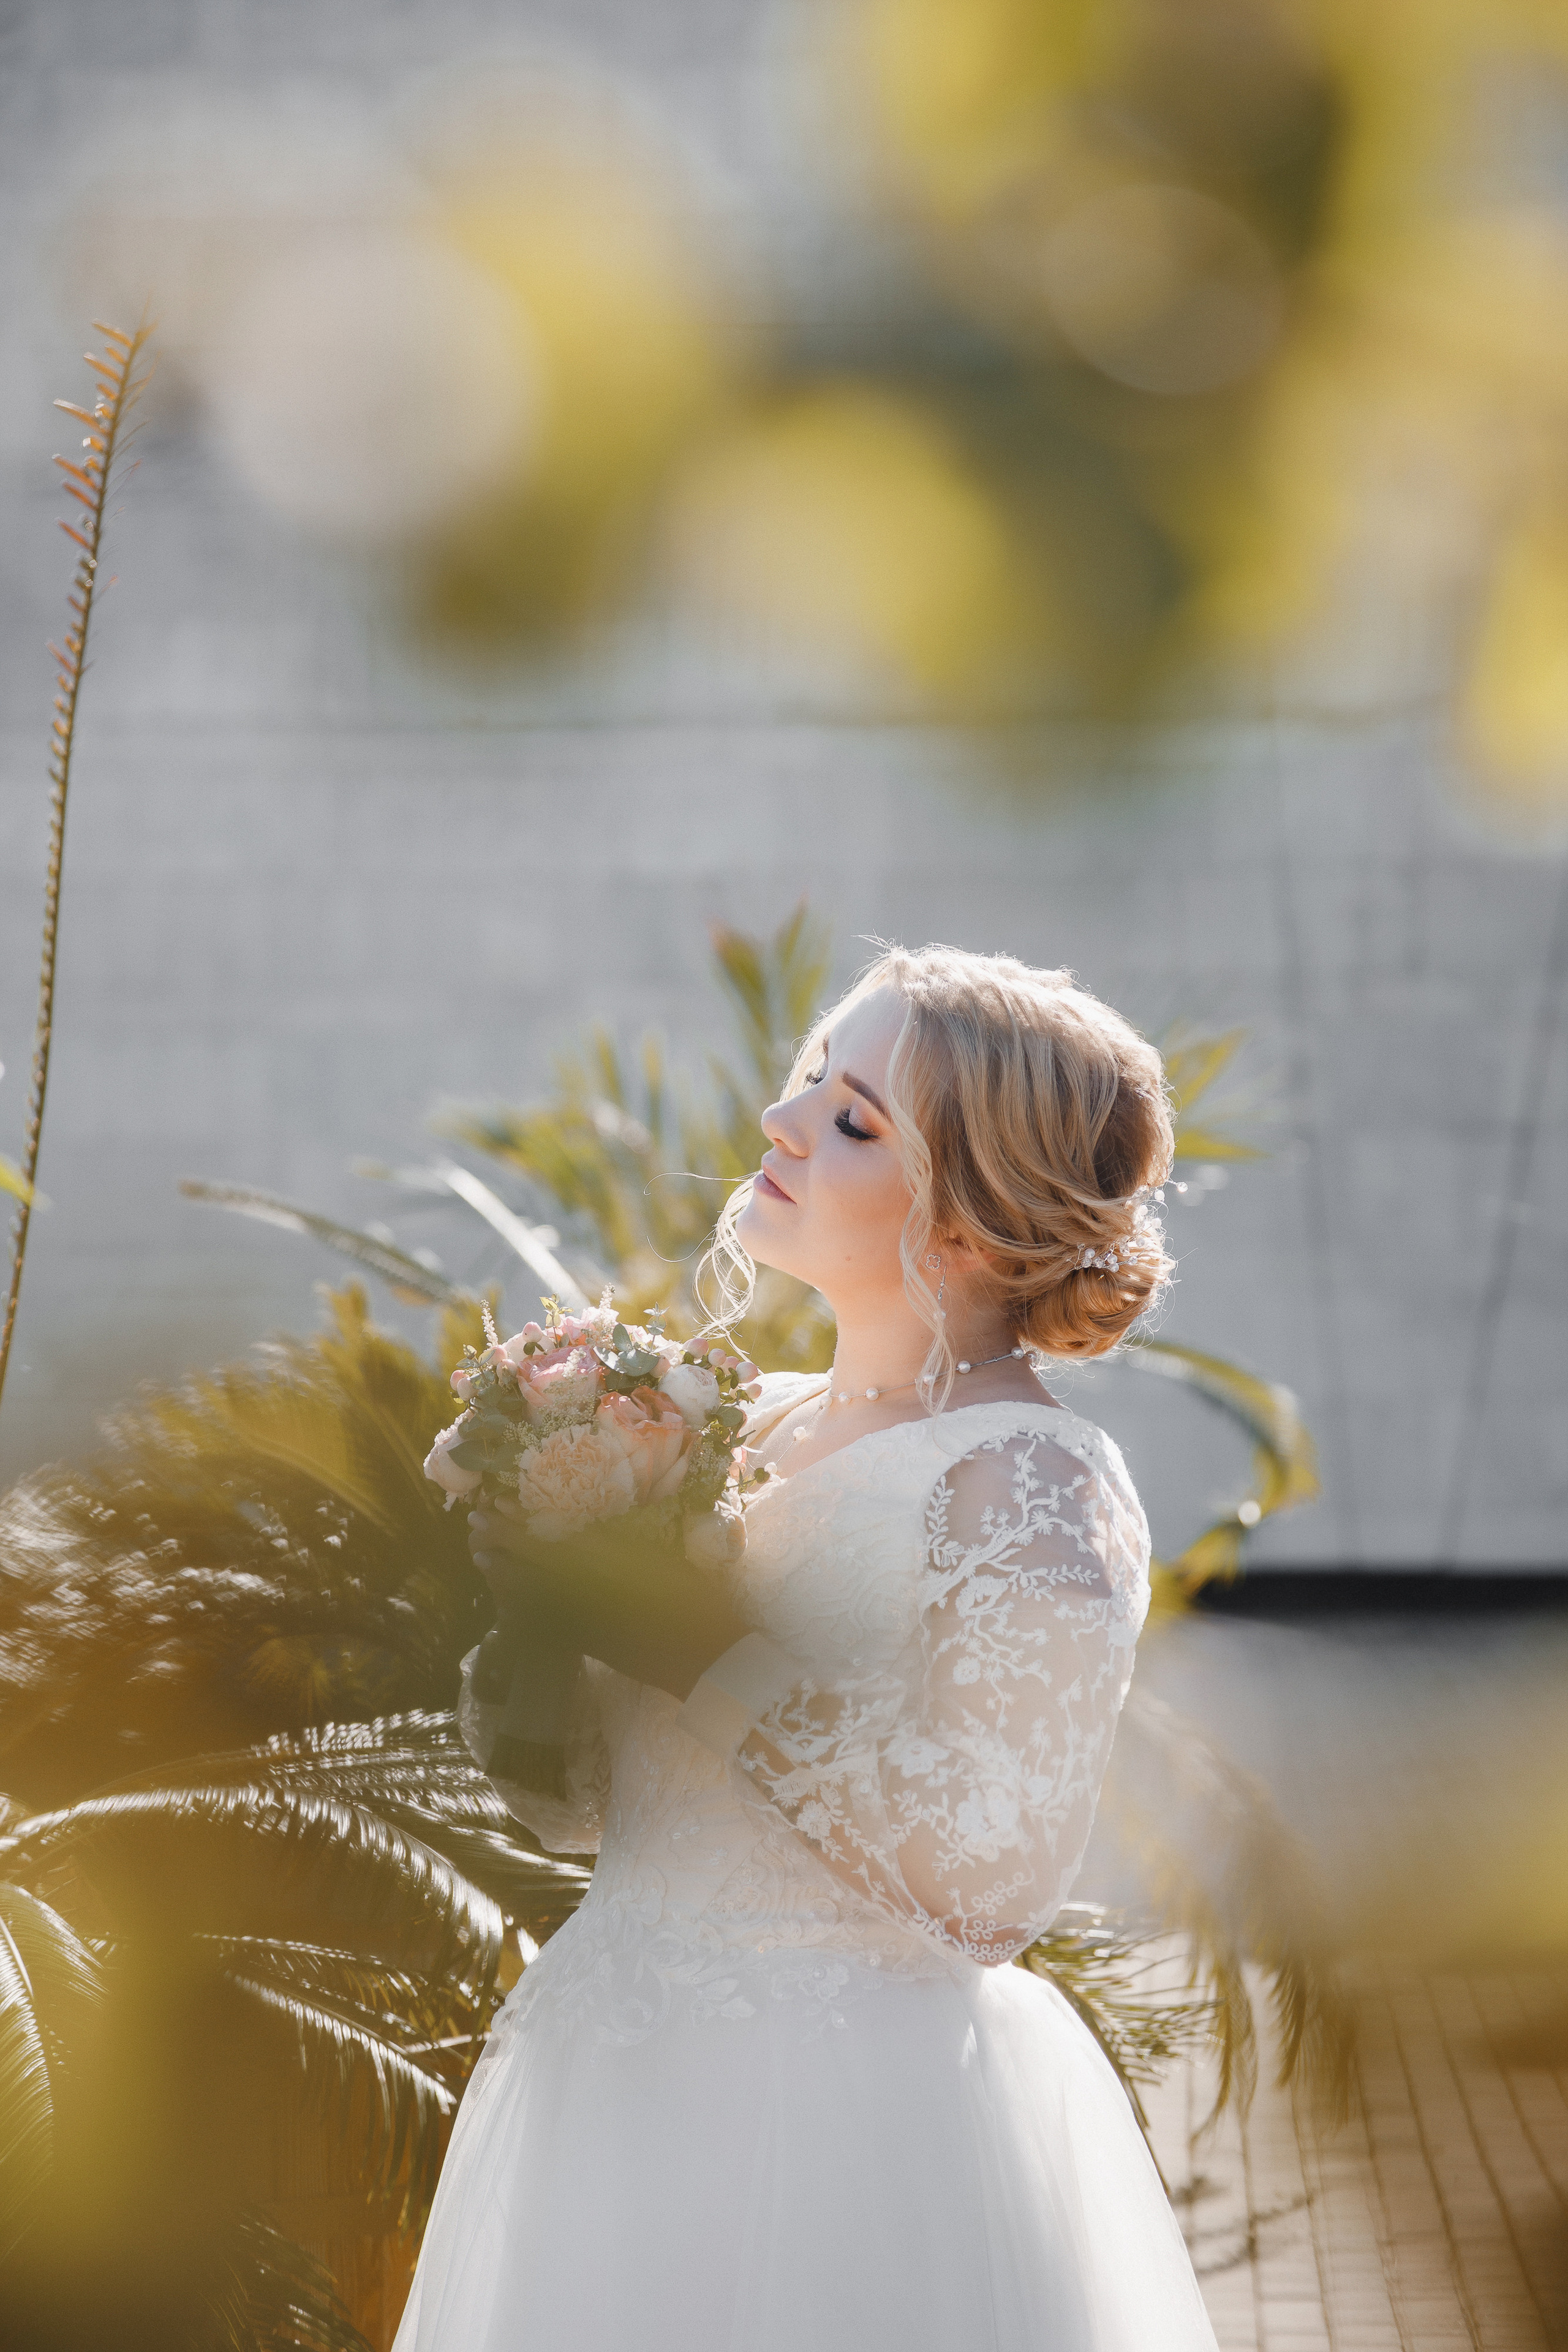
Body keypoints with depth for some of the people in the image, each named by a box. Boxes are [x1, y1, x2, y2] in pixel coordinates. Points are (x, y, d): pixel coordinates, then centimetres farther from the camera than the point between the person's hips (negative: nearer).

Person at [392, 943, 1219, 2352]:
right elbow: (573, 1810, 8)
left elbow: (993, 1889, -22)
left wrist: (716, 1658, -22)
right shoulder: (747, 1431, 6)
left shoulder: (1028, 1483, -14)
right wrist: (534, 1583, -9)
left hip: (838, 2135, -7)